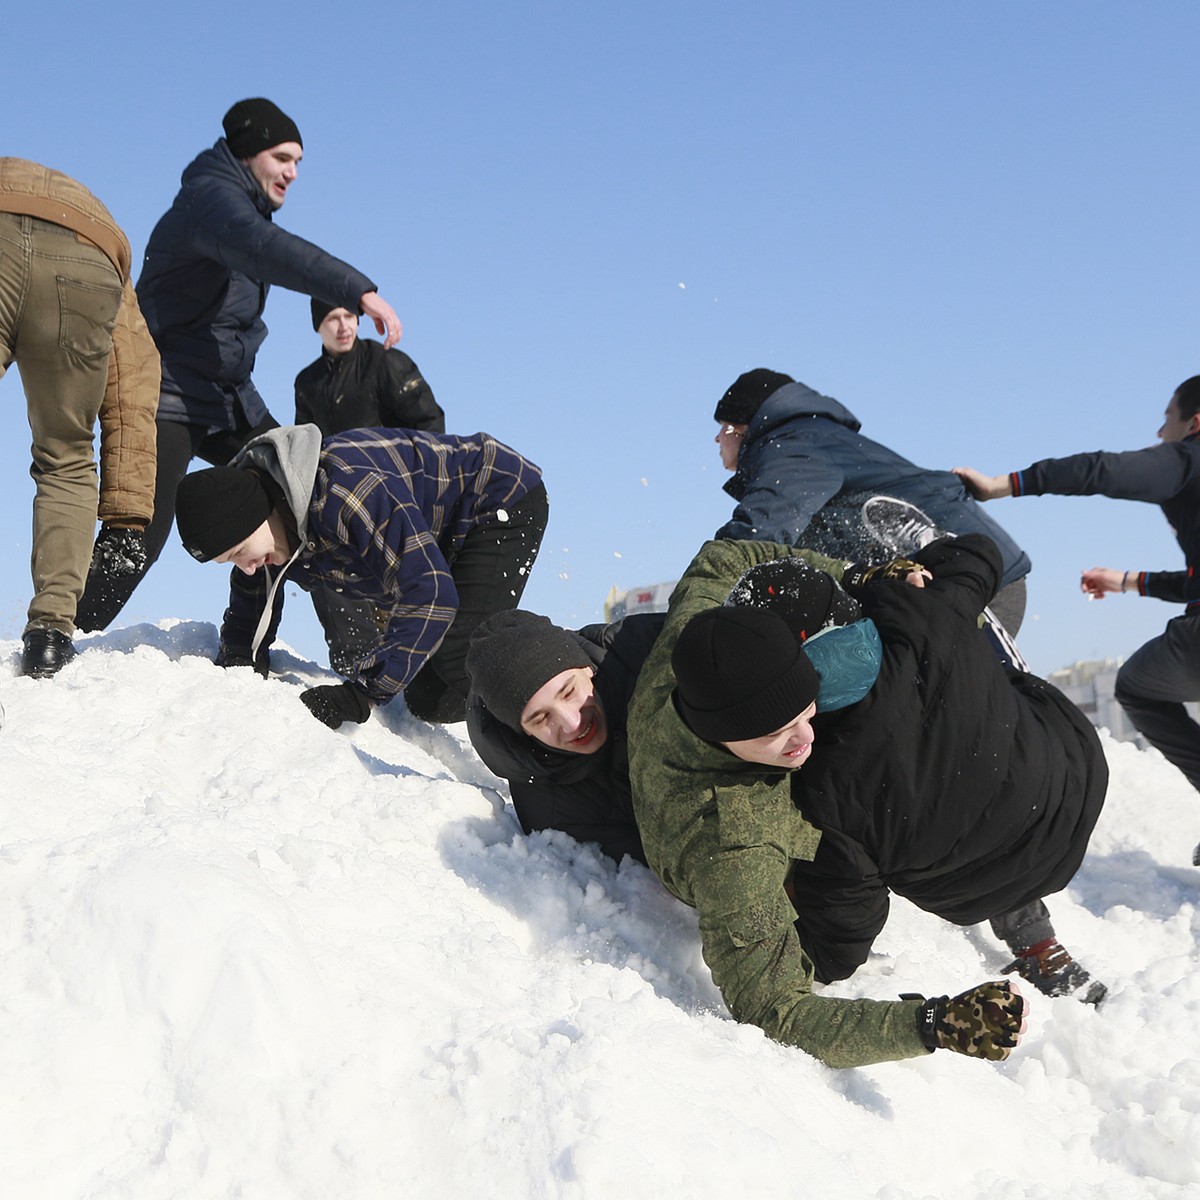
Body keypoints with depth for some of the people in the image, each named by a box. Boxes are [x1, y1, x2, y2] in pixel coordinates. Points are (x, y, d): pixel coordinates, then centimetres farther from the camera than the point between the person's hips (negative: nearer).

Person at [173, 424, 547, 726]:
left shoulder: (344, 493, -39)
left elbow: (430, 595, -39)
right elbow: (247, 620, 6)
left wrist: (359, 694, -39)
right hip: (445, 537, 9)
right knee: (424, 699, 4)